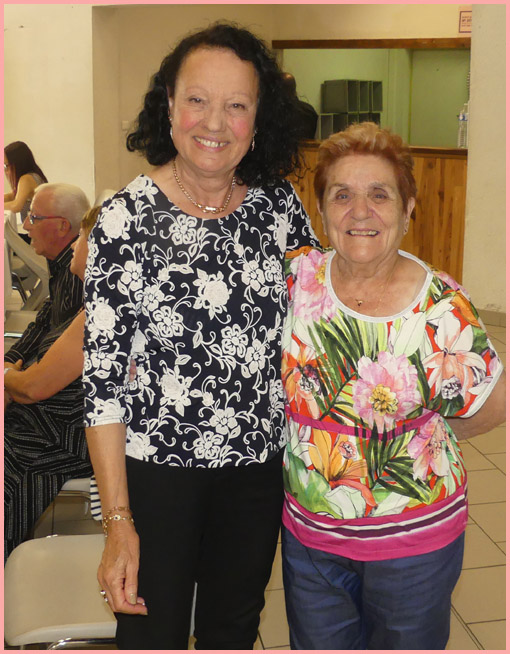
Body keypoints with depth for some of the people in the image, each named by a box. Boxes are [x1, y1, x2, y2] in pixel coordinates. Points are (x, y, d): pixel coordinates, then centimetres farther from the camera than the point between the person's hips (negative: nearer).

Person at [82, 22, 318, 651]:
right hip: (157, 465, -3)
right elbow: (101, 376, -13)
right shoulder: (126, 218, -15)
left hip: (261, 464, 3)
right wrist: (118, 521, -13)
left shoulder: (279, 203, -5)